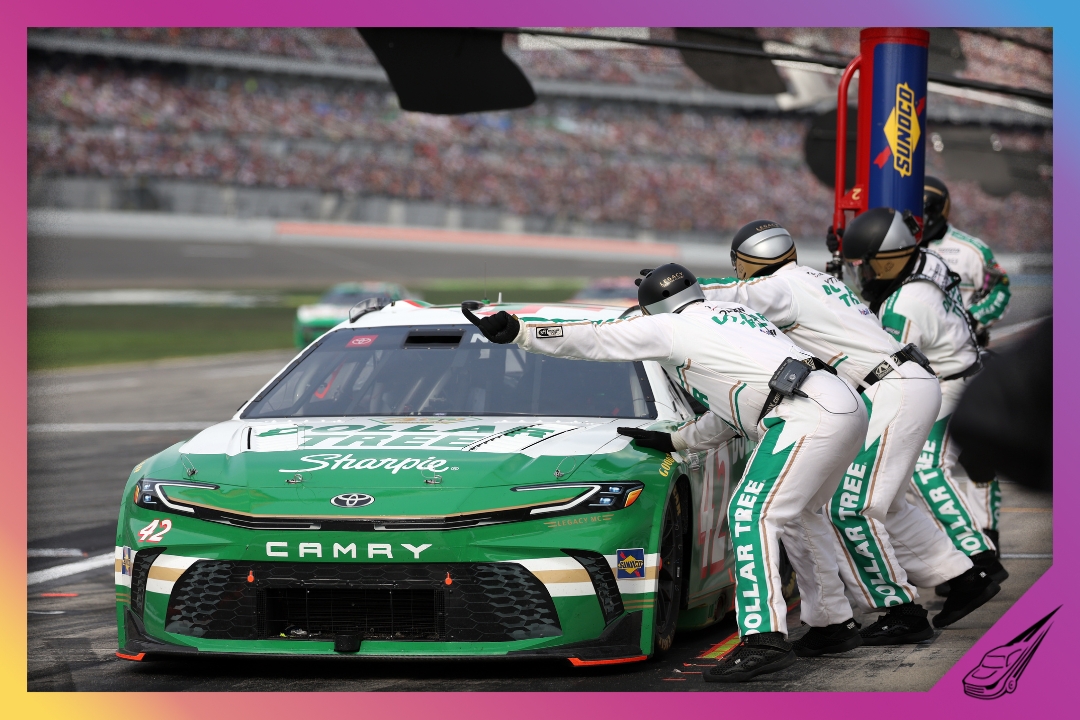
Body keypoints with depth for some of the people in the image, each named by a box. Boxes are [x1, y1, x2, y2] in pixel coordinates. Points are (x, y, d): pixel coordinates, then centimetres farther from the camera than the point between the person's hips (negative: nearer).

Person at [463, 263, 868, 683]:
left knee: (751, 514, -12)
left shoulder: (671, 326, 5)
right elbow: (730, 415, 33)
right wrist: (674, 441, 38)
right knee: (797, 512, 24)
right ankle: (835, 622, 31)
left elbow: (594, 340, -2)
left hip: (810, 417, -9)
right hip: (847, 409, 10)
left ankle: (766, 639, -22)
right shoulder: (736, 318, 30)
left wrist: (518, 332, -6)